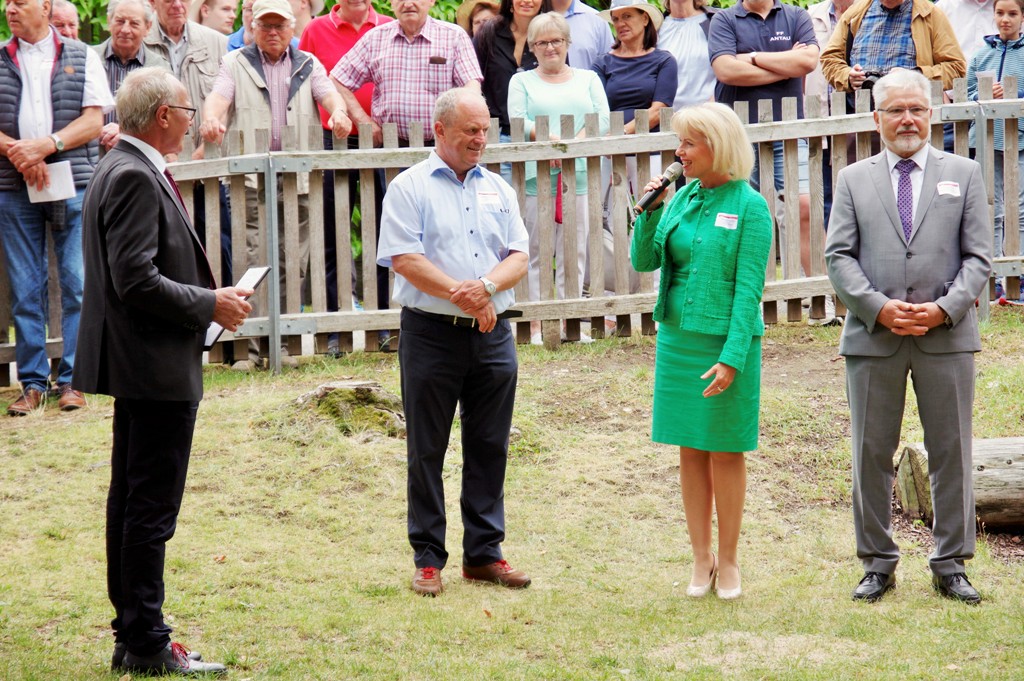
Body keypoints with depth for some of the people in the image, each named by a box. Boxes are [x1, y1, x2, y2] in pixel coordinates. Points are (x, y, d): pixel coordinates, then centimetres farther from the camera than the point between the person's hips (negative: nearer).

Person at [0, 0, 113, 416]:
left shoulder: (82, 58, 8)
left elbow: (94, 120, 0)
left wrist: (47, 144, -13)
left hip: (73, 182, -1)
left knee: (76, 284, -3)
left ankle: (71, 379, 3)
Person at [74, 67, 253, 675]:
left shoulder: (127, 170, 14)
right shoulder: (135, 178, -18)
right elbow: (137, 280, -24)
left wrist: (210, 295, 10)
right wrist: (210, 305, -14)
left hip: (138, 368, 11)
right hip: (157, 371, -11)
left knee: (131, 502, 14)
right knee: (151, 509, -6)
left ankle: (132, 635, 22)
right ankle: (147, 645, -2)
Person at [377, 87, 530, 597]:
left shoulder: (497, 189, 14)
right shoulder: (410, 188, -1)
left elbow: (518, 258, 7)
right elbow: (404, 259, -11)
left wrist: (486, 286, -13)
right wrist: (462, 297, -14)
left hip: (492, 335, 4)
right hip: (432, 333, -4)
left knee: (490, 448, 7)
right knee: (427, 451, 2)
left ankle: (484, 553, 16)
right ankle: (428, 559, 8)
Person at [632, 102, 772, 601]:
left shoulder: (750, 207, -9)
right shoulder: (682, 198, 6)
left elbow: (748, 289, -12)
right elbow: (643, 261, 6)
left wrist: (732, 356, -18)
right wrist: (650, 211, -8)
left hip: (726, 342, -5)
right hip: (677, 338, 5)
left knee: (725, 452, 5)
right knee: (690, 452, 10)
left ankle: (728, 561, 16)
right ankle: (701, 559, 19)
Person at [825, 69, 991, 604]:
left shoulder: (964, 174, 9)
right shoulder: (854, 180, 10)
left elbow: (978, 256, 3)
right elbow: (838, 256, 2)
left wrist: (945, 308, -12)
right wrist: (878, 307, -12)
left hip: (946, 335, 0)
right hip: (873, 337, 0)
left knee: (951, 453, 4)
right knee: (871, 454, 4)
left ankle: (950, 564, 13)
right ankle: (878, 563, 15)